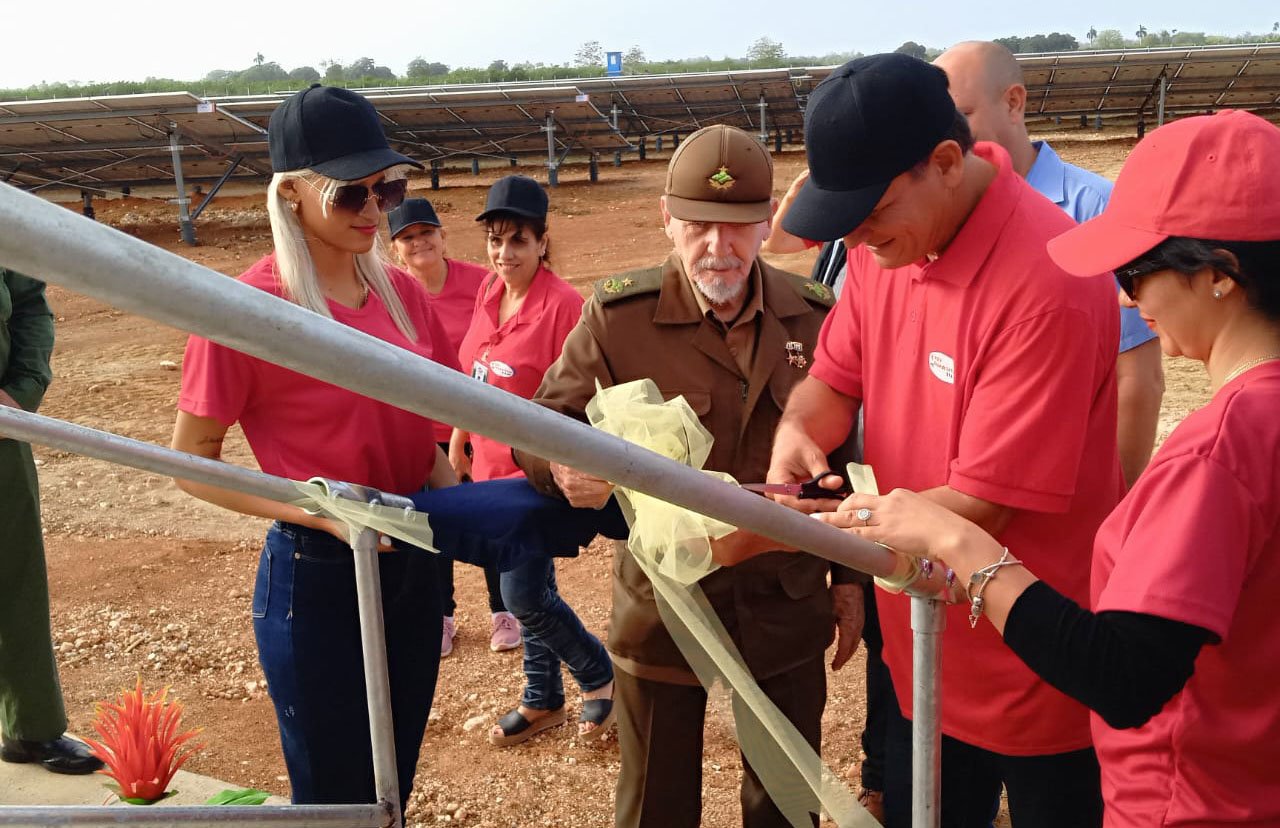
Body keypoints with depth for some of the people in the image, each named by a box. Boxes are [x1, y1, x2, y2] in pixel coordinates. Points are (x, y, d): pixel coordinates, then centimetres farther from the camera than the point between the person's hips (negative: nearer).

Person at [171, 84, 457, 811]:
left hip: (413, 567, 6)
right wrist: (323, 512, -19)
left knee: (395, 785, 21)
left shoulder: (404, 294, 2)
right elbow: (192, 464, -10)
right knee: (337, 795, 10)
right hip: (316, 577, -5)